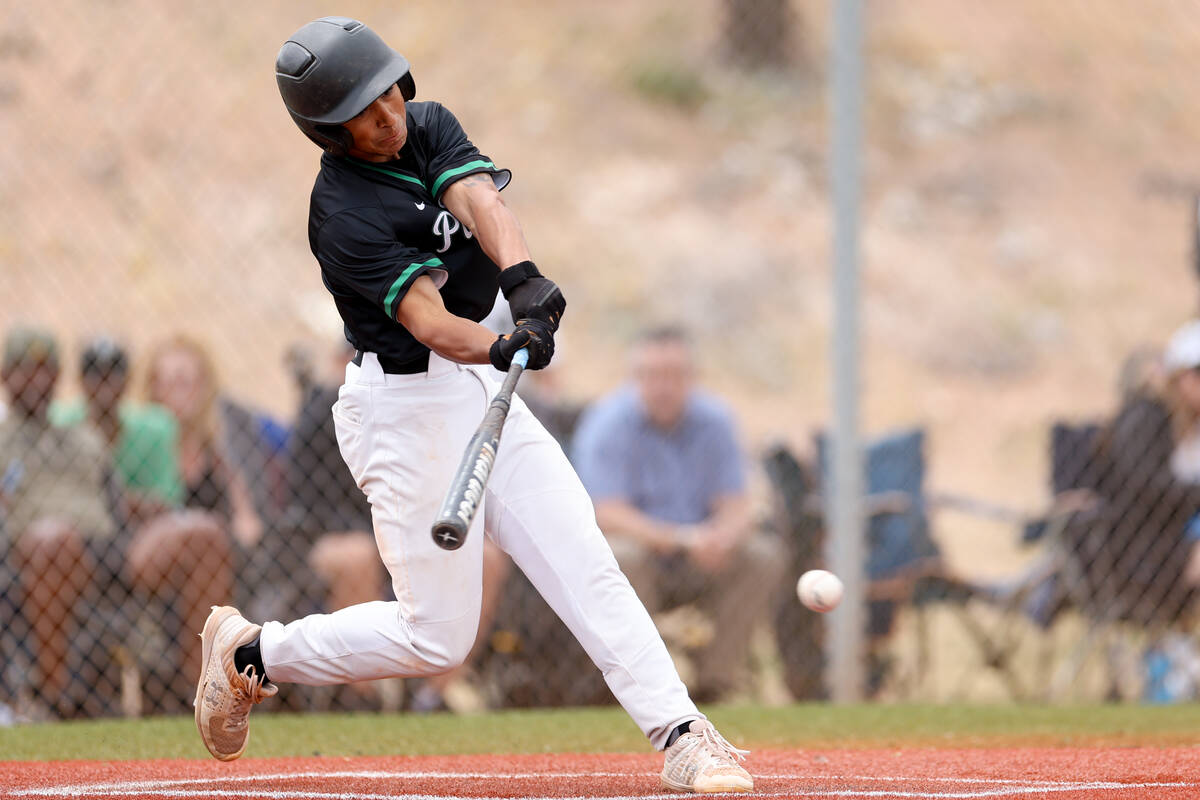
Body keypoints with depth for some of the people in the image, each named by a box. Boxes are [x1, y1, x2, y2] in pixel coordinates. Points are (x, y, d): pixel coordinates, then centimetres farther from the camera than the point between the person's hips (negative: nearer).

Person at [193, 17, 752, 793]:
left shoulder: (430, 126, 2)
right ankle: (251, 653, 16)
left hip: (480, 388, 7)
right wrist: (501, 348, -52)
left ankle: (680, 734, -8)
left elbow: (482, 202, -17)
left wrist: (524, 278, -37)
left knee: (585, 566, -4)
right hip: (406, 408, -7)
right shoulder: (345, 218, -20)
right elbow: (427, 320, -32)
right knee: (438, 636, -2)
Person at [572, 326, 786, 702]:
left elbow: (737, 508, -5)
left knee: (765, 555, -19)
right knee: (623, 556, -36)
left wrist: (723, 537, -30)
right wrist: (681, 539, -36)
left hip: (698, 565, 4)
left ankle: (715, 676, -11)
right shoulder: (609, 423, -12)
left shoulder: (712, 420, -1)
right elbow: (608, 515, -22)